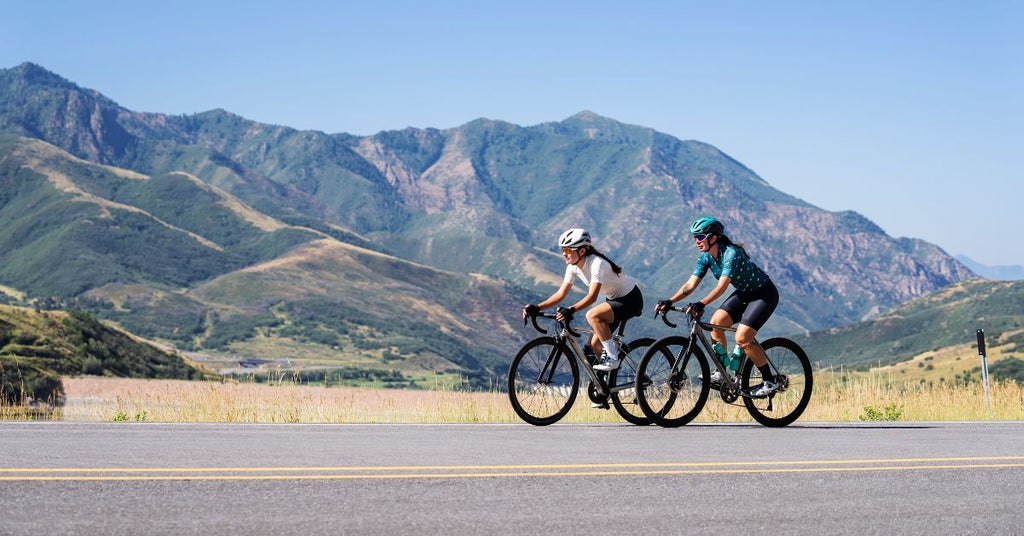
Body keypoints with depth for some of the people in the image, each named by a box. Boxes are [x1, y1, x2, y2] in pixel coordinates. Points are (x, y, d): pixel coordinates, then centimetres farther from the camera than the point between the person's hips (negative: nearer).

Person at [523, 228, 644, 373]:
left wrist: (571, 310, -53)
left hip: (631, 299, -8)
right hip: (613, 298, 8)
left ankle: (612, 358, -21)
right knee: (593, 346, 0)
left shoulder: (597, 263, -29)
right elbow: (561, 293, -3)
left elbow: (592, 296, -38)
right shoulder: (573, 266, -5)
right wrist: (537, 308, -15)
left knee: (592, 315, -31)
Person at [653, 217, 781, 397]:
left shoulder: (731, 253, -28)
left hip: (764, 293, -8)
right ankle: (722, 372, 0)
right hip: (744, 293, 8)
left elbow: (722, 286, -39)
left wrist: (701, 304, -51)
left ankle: (770, 381, -5)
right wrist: (670, 301, -22)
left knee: (742, 338, -18)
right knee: (716, 322, -11)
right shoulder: (706, 257, -5)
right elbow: (691, 284, -8)